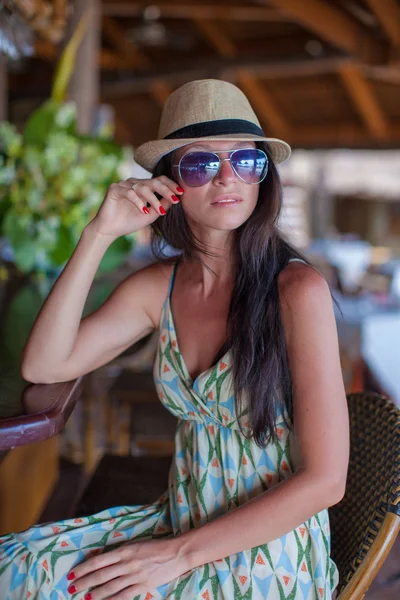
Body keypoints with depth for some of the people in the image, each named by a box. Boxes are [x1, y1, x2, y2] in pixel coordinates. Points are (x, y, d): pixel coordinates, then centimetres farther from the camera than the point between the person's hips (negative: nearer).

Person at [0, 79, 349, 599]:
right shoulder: (158, 287, 0)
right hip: (178, 523, 5)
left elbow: (324, 479, -18)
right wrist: (98, 236, -12)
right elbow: (44, 366, -7)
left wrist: (179, 554, -17)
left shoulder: (297, 288, -17)